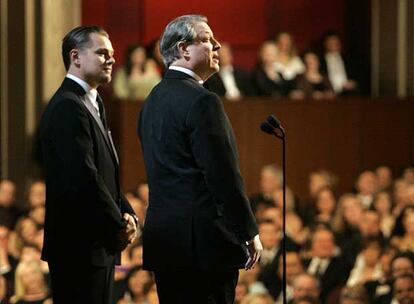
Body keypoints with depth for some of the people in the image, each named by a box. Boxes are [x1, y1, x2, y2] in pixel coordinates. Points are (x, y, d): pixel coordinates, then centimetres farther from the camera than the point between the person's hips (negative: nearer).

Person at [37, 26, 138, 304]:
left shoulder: (93, 105, 17)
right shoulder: (67, 108, -16)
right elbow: (83, 178, -23)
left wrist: (127, 215, 4)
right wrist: (119, 226, -13)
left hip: (100, 244, 10)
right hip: (79, 247, -10)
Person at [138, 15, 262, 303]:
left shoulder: (154, 99, 14)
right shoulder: (202, 101, -14)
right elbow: (224, 175, -16)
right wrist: (250, 233, -8)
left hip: (162, 236, 9)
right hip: (203, 239, -9)